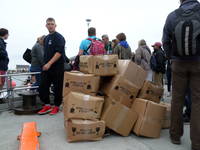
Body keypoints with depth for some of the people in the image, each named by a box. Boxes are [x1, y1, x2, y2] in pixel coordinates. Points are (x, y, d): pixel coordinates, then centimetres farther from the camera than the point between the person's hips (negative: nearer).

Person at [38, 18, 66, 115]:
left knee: (57, 88, 2)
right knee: (42, 87, 6)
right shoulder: (46, 38, 17)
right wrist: (45, 64, 15)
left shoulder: (59, 37, -7)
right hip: (46, 67, 7)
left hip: (57, 67, -7)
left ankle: (56, 106, 17)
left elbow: (59, 52, -17)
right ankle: (47, 105, 19)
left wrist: (49, 63, -21)